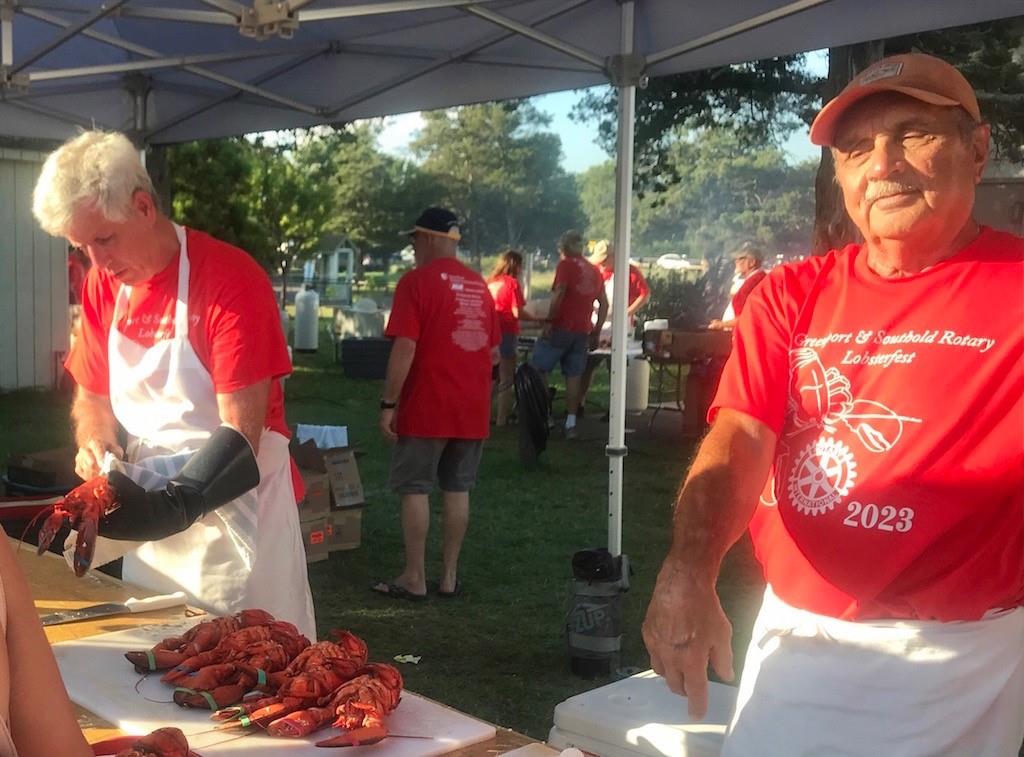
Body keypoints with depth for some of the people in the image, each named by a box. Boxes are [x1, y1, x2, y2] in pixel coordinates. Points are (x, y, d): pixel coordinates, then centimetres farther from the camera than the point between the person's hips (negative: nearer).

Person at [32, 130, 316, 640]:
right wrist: (96, 445, -8)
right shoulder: (103, 284, 3)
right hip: (153, 504, 6)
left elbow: (241, 433, -21)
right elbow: (91, 396, 13)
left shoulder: (231, 278, -18)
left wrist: (175, 506, -33)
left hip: (234, 504, -6)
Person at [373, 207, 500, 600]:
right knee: (457, 489, 11)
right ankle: (449, 576, 16)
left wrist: (388, 403, -12)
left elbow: (405, 348, -16)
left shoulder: (416, 281, -9)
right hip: (472, 409, 6)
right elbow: (494, 353, 16)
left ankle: (414, 578, 7)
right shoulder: (479, 286, 11)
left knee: (414, 489, 3)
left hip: (426, 408, -6)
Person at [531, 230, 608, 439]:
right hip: (582, 331, 6)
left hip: (561, 327, -6)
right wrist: (596, 332, 19)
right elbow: (604, 304, 16)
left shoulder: (566, 265, -3)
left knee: (538, 369, 3)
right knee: (573, 376, 6)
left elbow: (558, 294, -17)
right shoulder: (594, 271, 16)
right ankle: (571, 423, 3)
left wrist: (549, 322, -15)